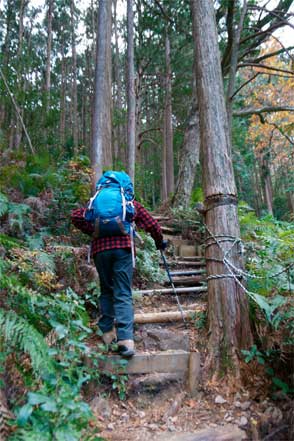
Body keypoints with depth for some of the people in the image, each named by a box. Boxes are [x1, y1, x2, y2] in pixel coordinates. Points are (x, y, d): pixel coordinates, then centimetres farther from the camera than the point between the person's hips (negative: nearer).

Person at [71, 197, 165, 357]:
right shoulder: (131, 203, 20)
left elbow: (76, 215, 10)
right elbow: (152, 224, 17)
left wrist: (92, 231, 13)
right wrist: (159, 242, 32)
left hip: (100, 248, 2)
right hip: (123, 247, -2)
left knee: (106, 291, 17)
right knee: (123, 294, -4)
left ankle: (107, 332, 20)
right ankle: (126, 340, -14)